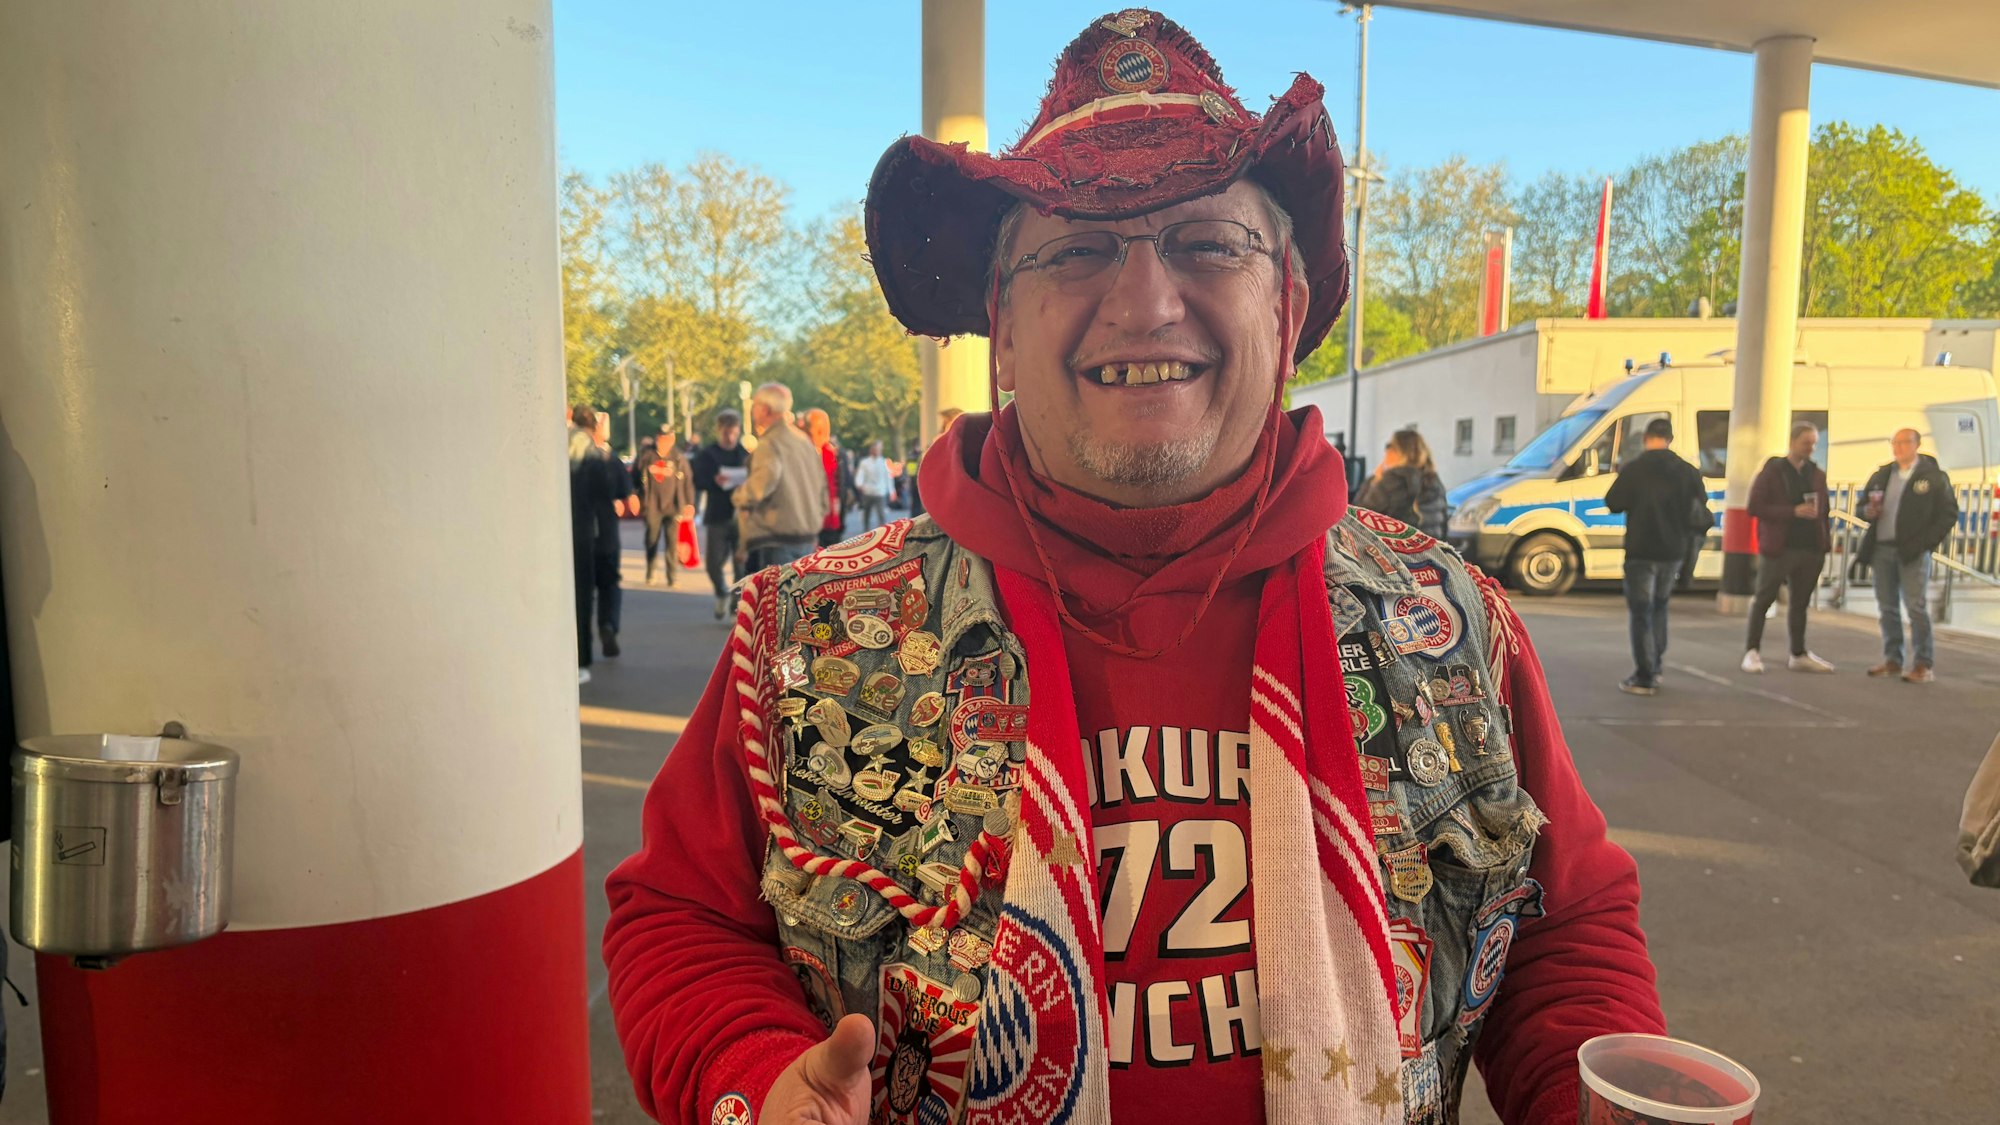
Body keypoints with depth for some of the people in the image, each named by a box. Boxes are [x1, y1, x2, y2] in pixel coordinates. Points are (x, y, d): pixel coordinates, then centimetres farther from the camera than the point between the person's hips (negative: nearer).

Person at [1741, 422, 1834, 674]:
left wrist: (1825, 546, 7)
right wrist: (1793, 512, -18)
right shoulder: (1772, 471, -2)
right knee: (1763, 600, 0)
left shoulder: (1817, 475, 12)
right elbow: (1755, 507, -10)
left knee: (1800, 603, 11)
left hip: (1810, 549, 5)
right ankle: (1752, 652, 6)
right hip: (1777, 548, -5)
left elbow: (1824, 513, 15)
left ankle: (1799, 655, 18)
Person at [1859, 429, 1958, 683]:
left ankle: (1924, 665, 0)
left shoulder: (1934, 476, 0)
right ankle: (1892, 660, 15)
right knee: (1887, 607, 8)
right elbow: (1863, 505, 21)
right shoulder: (1881, 475, 13)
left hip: (1913, 551, -5)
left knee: (1916, 607, -6)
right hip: (1881, 549, 5)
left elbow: (1949, 514, -3)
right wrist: (1868, 511, -4)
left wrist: (1926, 543, -12)